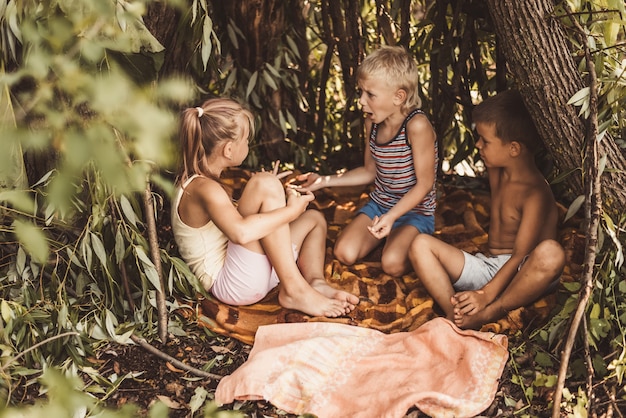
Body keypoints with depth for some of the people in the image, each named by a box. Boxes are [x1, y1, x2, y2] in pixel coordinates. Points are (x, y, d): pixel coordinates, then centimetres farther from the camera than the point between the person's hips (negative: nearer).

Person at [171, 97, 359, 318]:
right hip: (233, 285, -11)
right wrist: (291, 210, -24)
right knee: (264, 183, -22)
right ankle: (294, 289, -23)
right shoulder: (204, 188, -19)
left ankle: (316, 282, -9)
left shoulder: (198, 181, 13)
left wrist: (272, 193, 20)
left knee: (314, 218, 21)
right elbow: (241, 232, -38)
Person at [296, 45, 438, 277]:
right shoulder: (372, 122, -3)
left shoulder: (416, 125, -26)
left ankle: (415, 241, 4)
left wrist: (391, 216, -28)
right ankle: (385, 234, 14)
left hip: (414, 211, -6)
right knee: (344, 253, -13)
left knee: (392, 263, -29)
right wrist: (325, 180, 3)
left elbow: (424, 183, -20)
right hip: (378, 205, 6)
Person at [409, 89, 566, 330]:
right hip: (485, 267, 7)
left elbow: (521, 255, -22)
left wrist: (486, 295, -30)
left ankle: (488, 314, -34)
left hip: (520, 276, -7)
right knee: (421, 245, -10)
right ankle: (453, 314, -30)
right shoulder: (495, 172, 5)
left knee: (551, 253, -41)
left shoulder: (535, 193, -16)